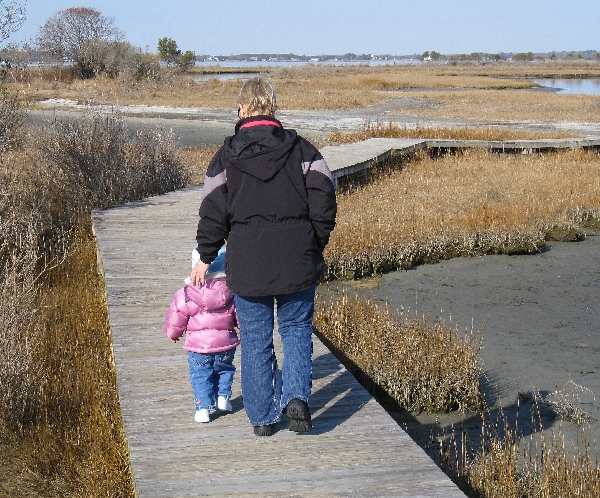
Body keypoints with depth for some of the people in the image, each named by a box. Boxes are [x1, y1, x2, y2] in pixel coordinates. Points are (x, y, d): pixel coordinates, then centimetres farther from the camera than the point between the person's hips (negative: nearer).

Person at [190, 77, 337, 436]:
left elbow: (213, 213, 0)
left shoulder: (226, 157, 1)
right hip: (297, 261, 0)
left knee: (256, 339, 9)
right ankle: (297, 396, -7)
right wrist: (316, 246, 10)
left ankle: (263, 417, 14)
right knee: (297, 330, 13)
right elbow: (324, 201, -2)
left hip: (247, 265, 0)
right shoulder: (301, 149, 2)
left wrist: (205, 259, 10)